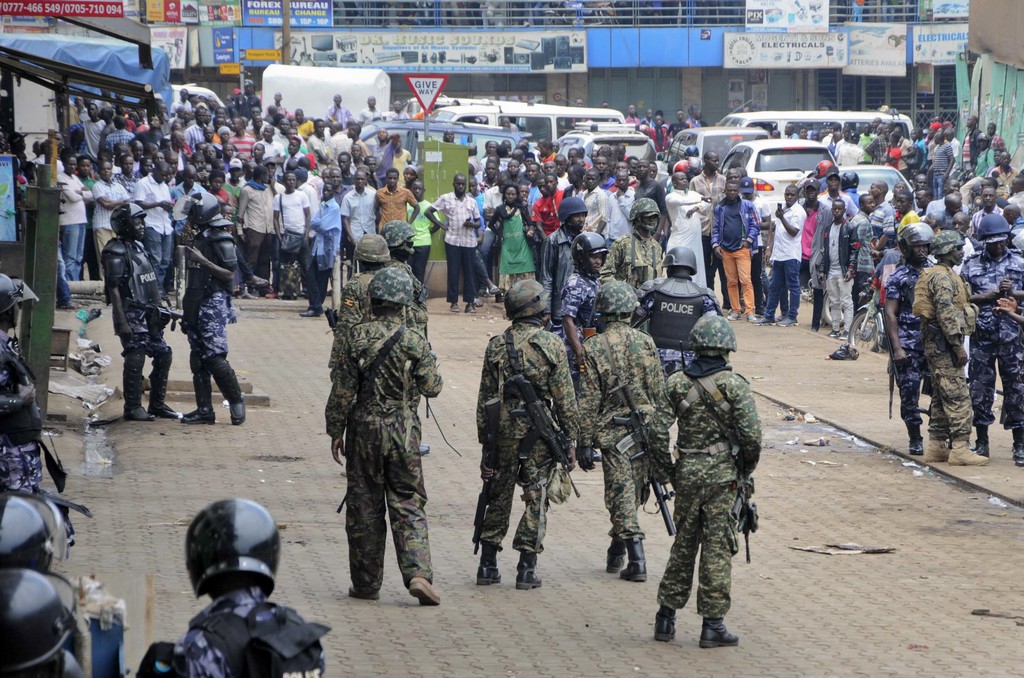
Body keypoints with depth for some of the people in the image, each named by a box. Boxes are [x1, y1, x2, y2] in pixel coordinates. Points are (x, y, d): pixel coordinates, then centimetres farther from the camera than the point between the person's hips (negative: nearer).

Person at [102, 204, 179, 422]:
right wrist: (122, 322, -21)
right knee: (135, 360, -8)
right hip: (132, 315, -9)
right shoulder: (116, 252, -12)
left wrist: (157, 312, 20)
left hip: (149, 314, 9)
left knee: (163, 355, 9)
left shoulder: (138, 247, 16)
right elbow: (114, 289, -16)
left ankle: (157, 404, 18)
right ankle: (133, 408, -1)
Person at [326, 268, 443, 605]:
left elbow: (342, 390, -5)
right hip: (403, 432, 0)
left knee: (364, 507, 8)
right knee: (408, 505, 5)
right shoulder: (414, 341, -7)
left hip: (364, 429, 0)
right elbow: (432, 387, -3)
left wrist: (335, 431, 4)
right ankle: (418, 574, -12)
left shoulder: (355, 338, -6)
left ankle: (366, 584, 12)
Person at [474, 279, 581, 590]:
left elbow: (485, 398, 5)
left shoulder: (496, 345, 3)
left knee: (499, 497, 13)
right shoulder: (551, 345, -6)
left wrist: (485, 440, 12)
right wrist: (570, 439, 2)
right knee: (536, 500, 3)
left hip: (503, 431, 3)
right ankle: (527, 568, 0)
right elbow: (565, 398, -5)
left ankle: (488, 564, 15)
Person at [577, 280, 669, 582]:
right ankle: (617, 552, 30)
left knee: (621, 496, -1)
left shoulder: (594, 348, -9)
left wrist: (584, 442, -5)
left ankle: (636, 561, -7)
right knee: (633, 493, 17)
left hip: (613, 433, -4)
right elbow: (659, 392, 5)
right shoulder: (646, 342, 0)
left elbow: (588, 400, -9)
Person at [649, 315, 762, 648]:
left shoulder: (676, 383, 0)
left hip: (687, 474, 3)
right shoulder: (734, 385, -9)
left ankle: (666, 617, 18)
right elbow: (751, 435, -13)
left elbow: (657, 430, -3)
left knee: (683, 545, 15)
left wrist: (667, 472, 8)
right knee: (717, 549, 1)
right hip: (722, 476, -3)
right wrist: (746, 468, 4)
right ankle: (713, 623, 2)